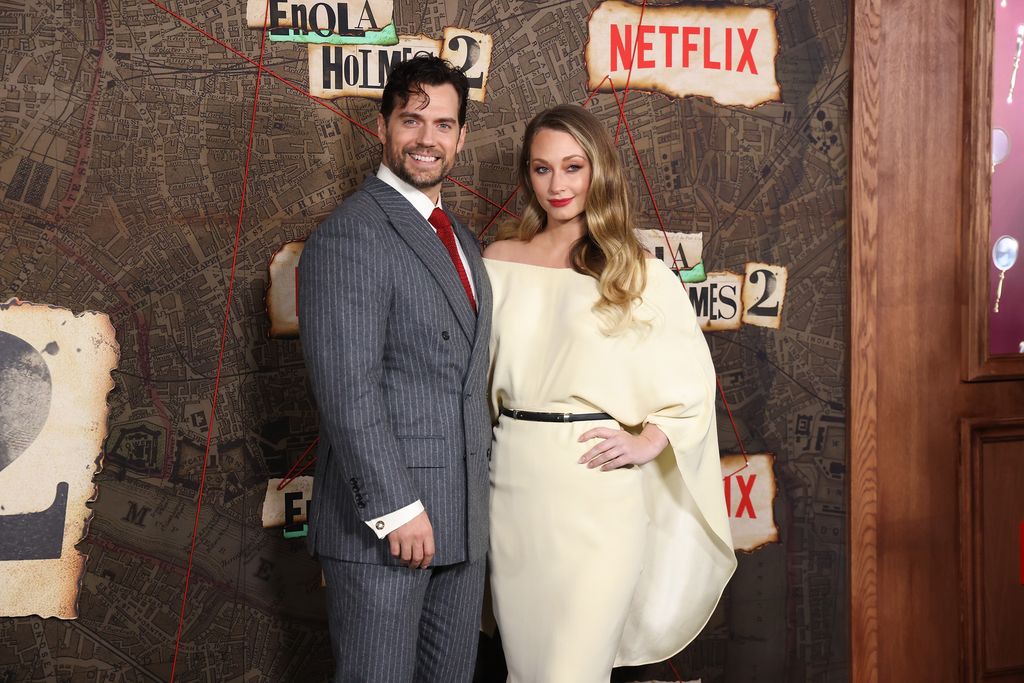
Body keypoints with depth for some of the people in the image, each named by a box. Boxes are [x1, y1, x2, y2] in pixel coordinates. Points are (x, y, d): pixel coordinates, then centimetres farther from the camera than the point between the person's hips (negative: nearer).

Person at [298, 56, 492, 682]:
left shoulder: (461, 240, 16)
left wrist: (479, 498, 15)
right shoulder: (350, 236, -12)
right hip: (383, 517, -8)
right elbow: (348, 391, -19)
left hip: (465, 523, 8)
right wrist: (397, 508, -20)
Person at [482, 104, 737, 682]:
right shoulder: (500, 260, 8)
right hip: (515, 477, 3)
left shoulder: (638, 271, 1)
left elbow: (694, 377, 4)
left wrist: (649, 441, -8)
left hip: (599, 484, -3)